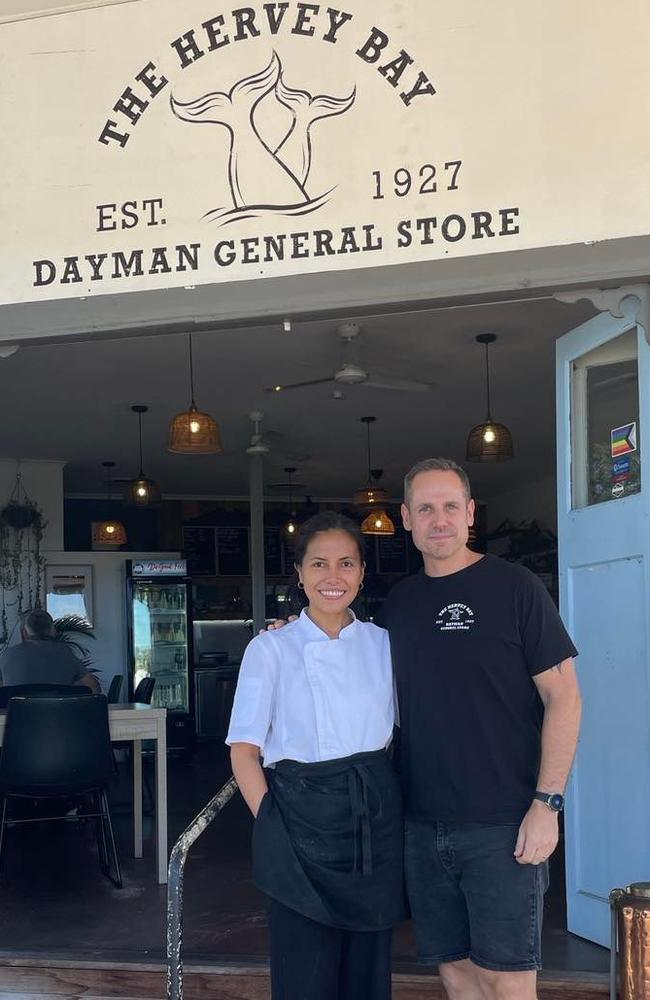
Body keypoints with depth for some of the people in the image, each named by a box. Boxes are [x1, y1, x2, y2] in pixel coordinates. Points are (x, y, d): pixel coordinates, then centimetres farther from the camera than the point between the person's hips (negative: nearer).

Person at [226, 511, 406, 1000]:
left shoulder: (383, 644, 5)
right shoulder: (271, 649, -3)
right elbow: (245, 752, -4)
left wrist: (404, 812, 1)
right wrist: (273, 827, -11)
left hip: (377, 817, 3)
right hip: (304, 817, -3)